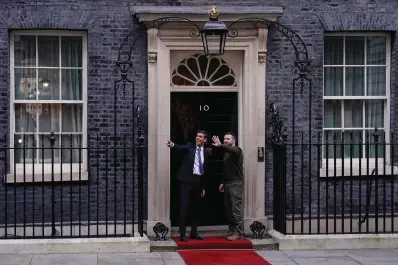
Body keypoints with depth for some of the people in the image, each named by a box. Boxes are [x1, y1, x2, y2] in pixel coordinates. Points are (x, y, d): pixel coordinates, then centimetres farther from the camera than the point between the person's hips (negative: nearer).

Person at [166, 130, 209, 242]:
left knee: (195, 208, 11)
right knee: (184, 207, -7)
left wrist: (203, 187, 17)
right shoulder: (190, 146, 2)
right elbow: (181, 147, -20)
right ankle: (182, 234, -5)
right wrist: (173, 145, -43)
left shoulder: (205, 153, 13)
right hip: (186, 180, -5)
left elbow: (204, 171, 17)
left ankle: (194, 232, 21)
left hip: (198, 181, 5)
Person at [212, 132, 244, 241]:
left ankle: (238, 233, -10)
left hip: (236, 183, -9)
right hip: (227, 183, 9)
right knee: (228, 208, 8)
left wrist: (220, 145, -47)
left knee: (237, 208, -10)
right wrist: (222, 182, 20)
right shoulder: (226, 153, 19)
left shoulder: (237, 150, -6)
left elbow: (232, 150, -33)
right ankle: (232, 230, 14)